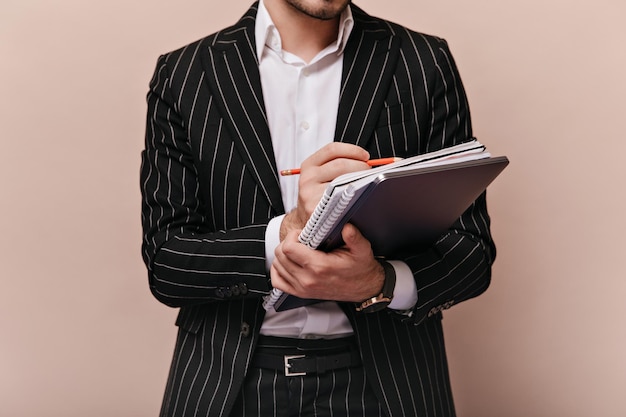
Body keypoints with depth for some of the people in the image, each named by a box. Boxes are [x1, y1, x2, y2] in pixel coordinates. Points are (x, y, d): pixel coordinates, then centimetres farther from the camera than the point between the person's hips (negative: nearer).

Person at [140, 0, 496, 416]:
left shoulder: (426, 64, -3)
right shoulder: (182, 75, -4)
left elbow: (474, 249, -4)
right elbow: (164, 264, -9)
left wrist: (379, 285, -24)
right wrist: (288, 231, -26)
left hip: (387, 380, 1)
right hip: (229, 381, 0)